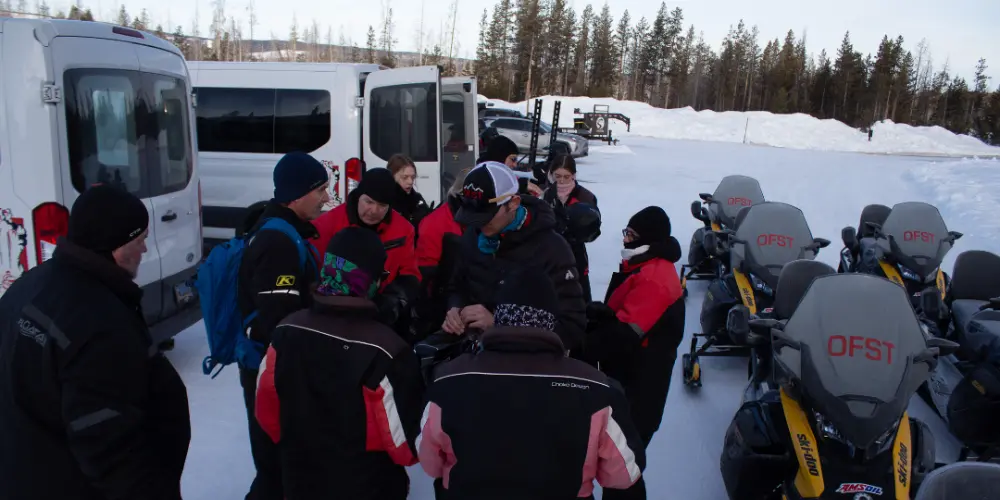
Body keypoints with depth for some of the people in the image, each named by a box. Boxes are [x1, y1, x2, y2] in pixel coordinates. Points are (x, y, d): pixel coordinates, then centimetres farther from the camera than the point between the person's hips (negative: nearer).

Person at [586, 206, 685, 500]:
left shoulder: (653, 278, -23)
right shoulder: (646, 268, 11)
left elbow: (624, 334, -28)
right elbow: (618, 313, 14)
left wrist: (582, 345, -17)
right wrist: (597, 313, -7)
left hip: (637, 389, -10)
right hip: (629, 379, 10)